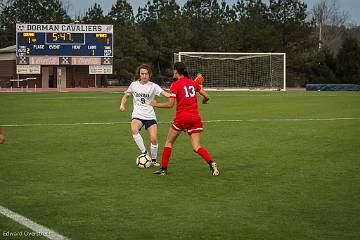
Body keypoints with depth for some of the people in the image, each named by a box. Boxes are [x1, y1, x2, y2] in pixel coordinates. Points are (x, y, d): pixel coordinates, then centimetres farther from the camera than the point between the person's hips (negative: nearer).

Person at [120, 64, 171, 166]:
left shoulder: (153, 86, -3)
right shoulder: (134, 85, 4)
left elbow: (164, 93, -18)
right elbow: (126, 96, 18)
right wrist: (122, 104, -1)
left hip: (150, 116, 0)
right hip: (137, 115, 0)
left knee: (154, 139, -13)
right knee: (134, 130, -33)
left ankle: (153, 160, 13)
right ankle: (144, 152, -19)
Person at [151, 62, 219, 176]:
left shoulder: (175, 85, -7)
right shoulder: (193, 83, 9)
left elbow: (170, 104, -11)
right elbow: (206, 96, 9)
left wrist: (156, 104, 3)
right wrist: (204, 100, 33)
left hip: (182, 117, -4)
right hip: (195, 117, 4)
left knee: (169, 142, 16)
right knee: (196, 147, 3)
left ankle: (163, 168, 17)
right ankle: (211, 163, -21)